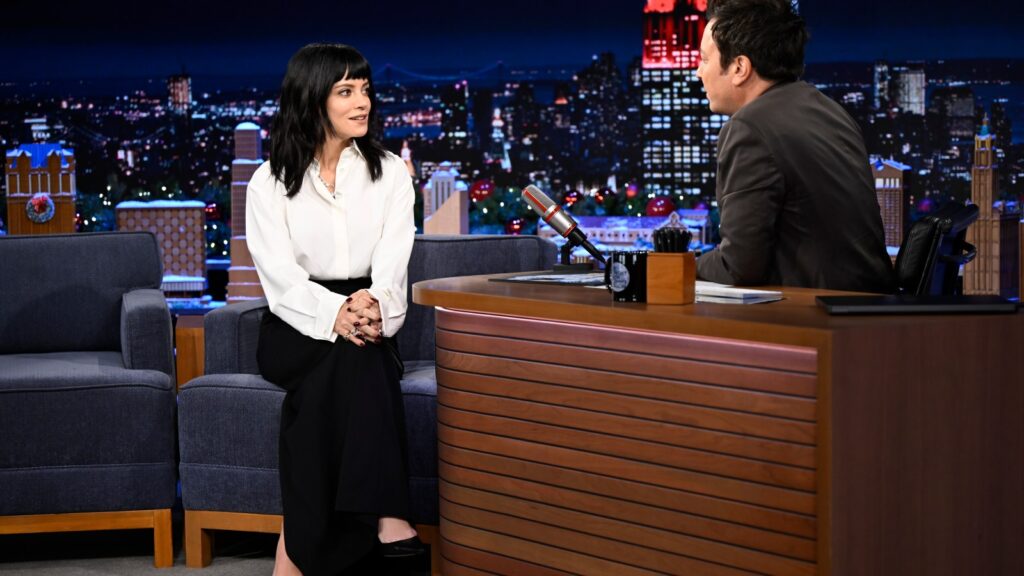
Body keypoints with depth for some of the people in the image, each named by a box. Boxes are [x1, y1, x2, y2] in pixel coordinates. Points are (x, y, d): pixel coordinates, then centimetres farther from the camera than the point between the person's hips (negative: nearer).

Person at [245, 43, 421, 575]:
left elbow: (392, 266, -5)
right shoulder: (271, 182, 3)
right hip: (294, 330, -1)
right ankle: (385, 515, -45)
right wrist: (334, 312, -32)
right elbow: (279, 272, -10)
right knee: (350, 350, -35)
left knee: (356, 350, -34)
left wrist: (373, 306, -31)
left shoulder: (390, 173, 7)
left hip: (368, 322, 2)